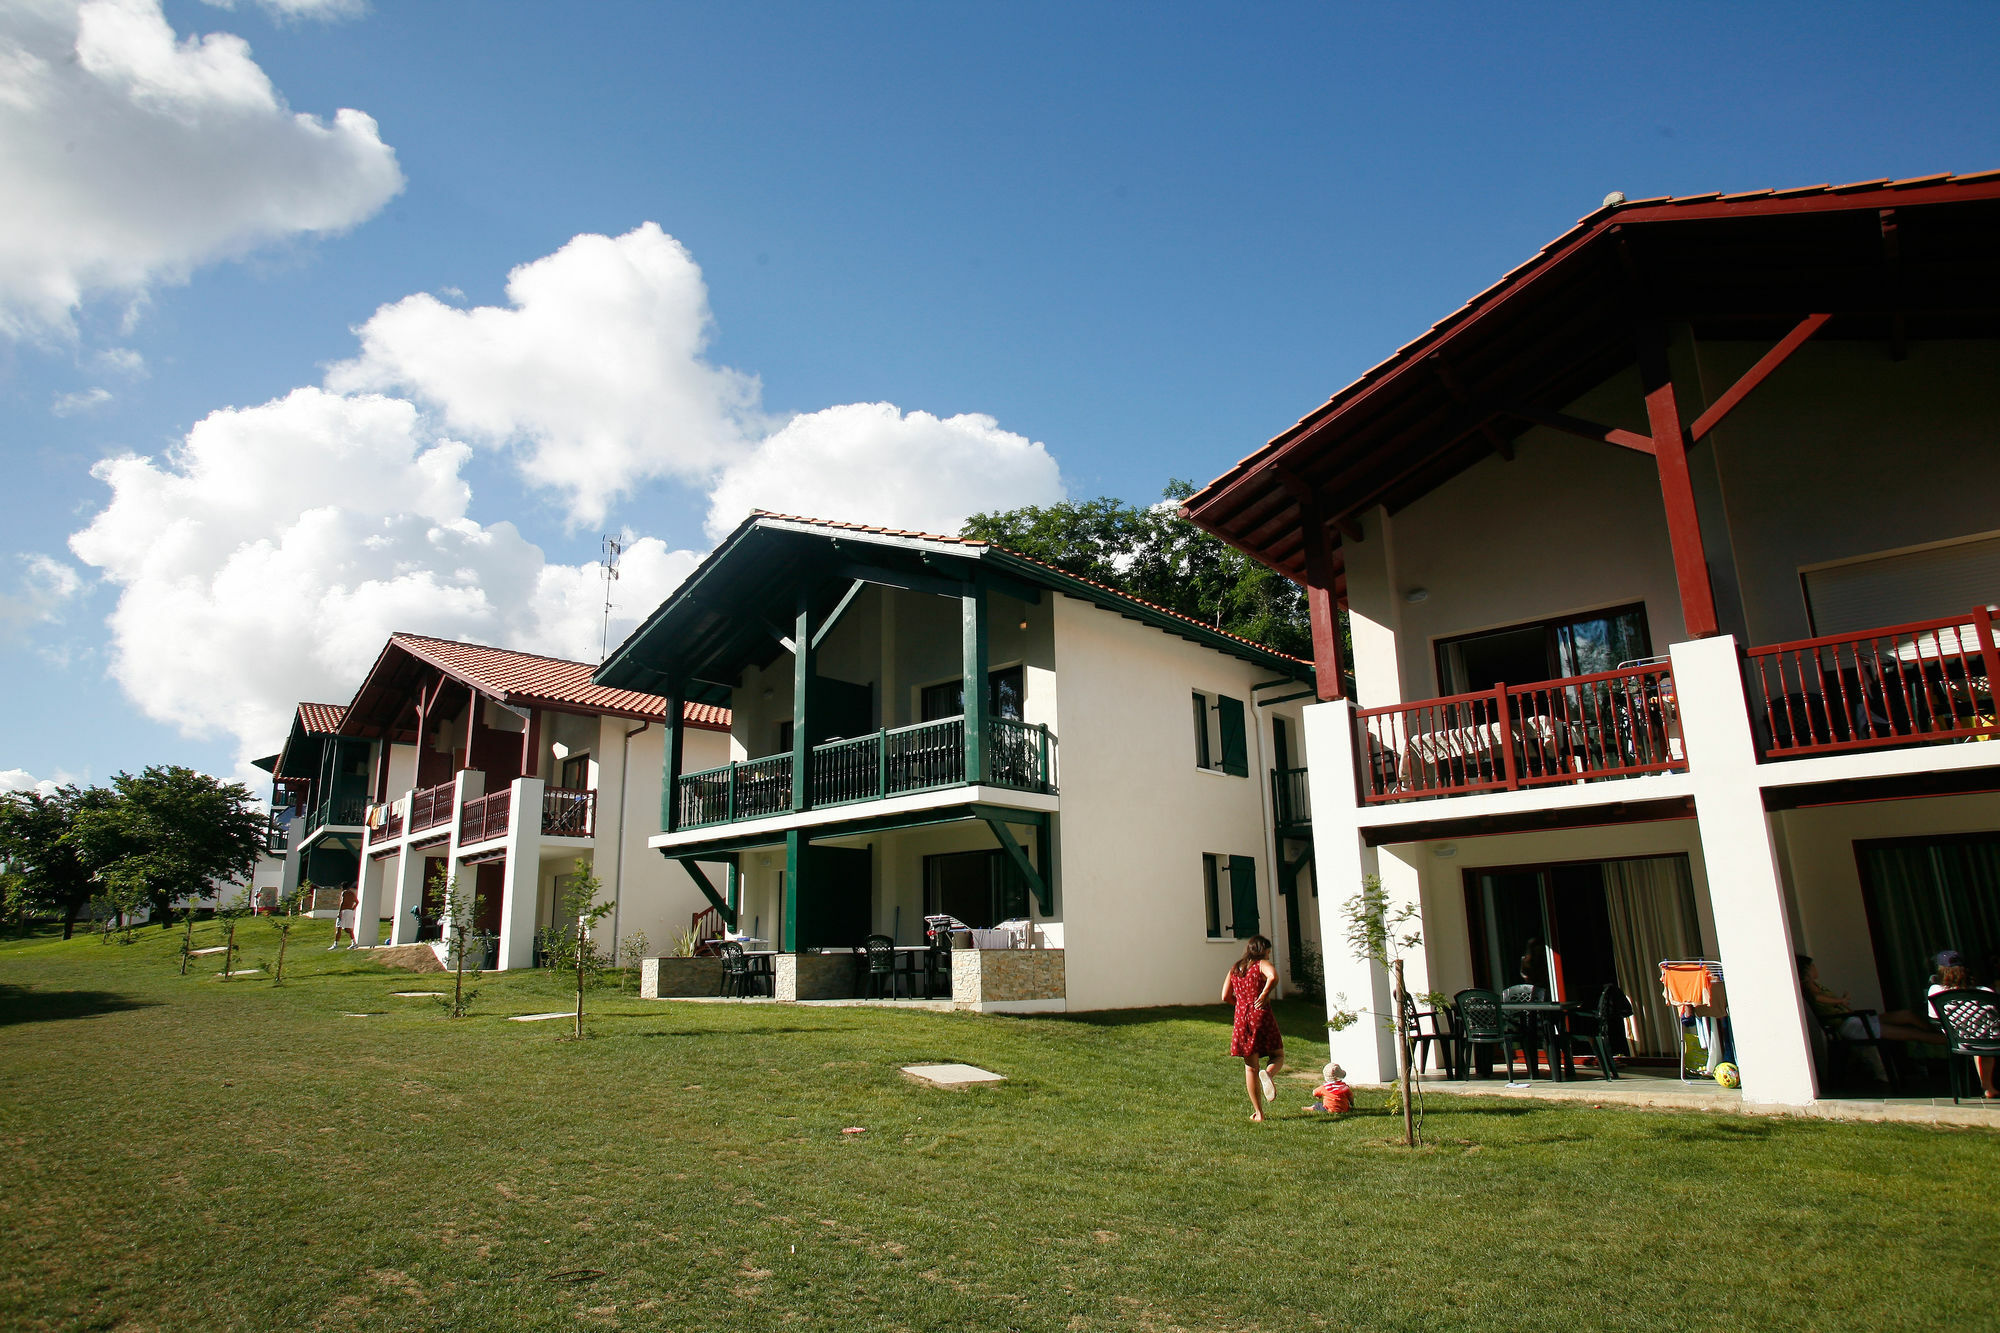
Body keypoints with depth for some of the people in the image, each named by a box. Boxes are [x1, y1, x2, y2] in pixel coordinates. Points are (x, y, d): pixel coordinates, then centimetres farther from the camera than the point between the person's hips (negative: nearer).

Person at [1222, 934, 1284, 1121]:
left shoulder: (1235, 968, 14)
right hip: (1262, 1016, -4)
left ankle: (1258, 1112, 10)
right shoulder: (1262, 964, -1)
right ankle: (1267, 1073, -21)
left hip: (1242, 1019, 4)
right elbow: (1273, 976, -25)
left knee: (1250, 1067, 11)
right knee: (1278, 1056, 14)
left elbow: (1225, 996, 12)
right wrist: (1264, 995, -13)